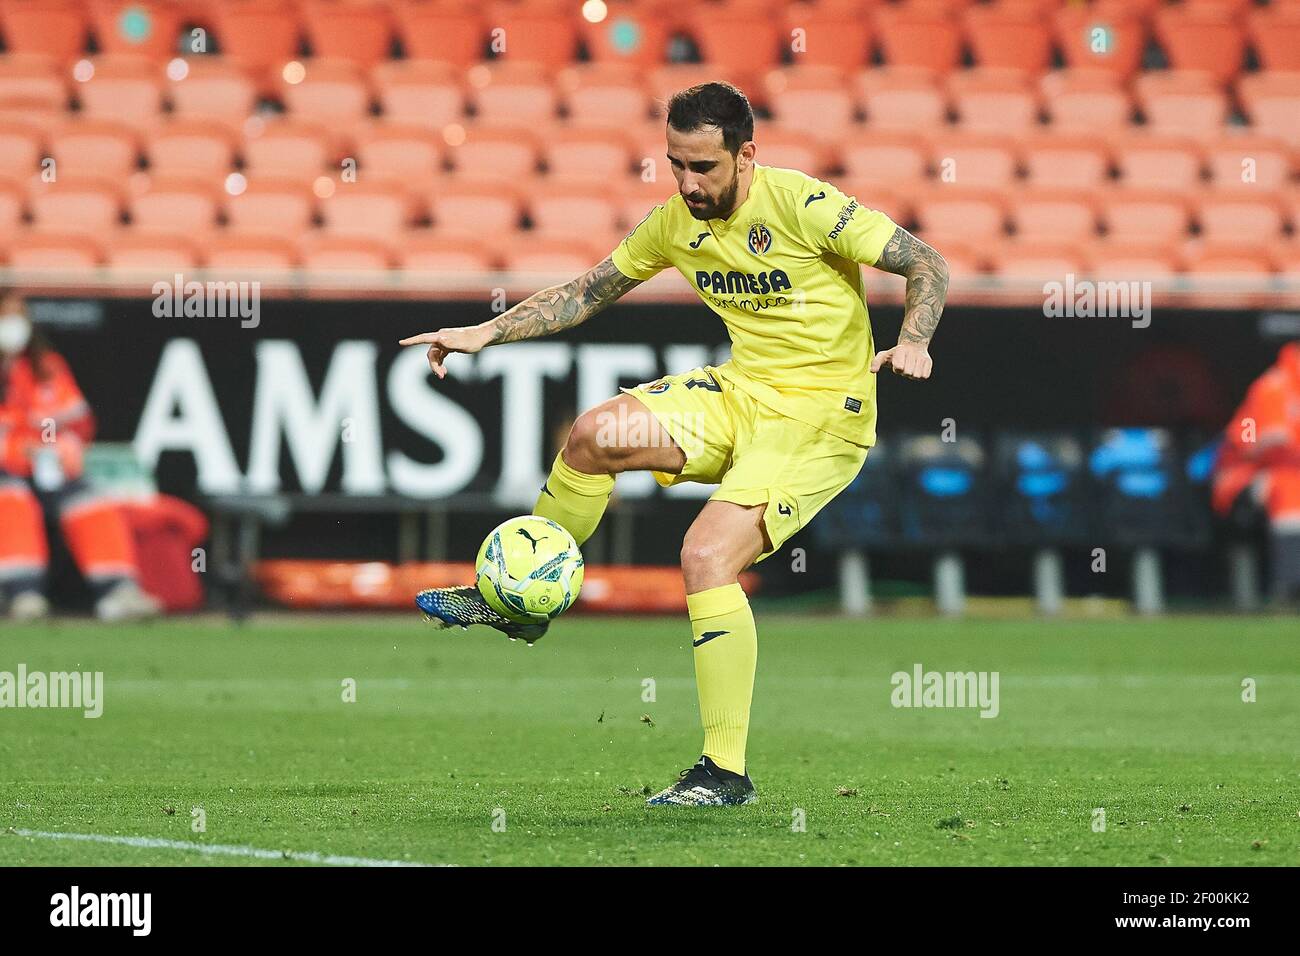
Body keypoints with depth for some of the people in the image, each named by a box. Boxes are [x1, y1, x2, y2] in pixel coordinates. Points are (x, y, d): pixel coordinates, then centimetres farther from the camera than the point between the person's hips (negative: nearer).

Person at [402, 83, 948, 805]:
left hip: (822, 413, -6)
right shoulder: (676, 222, 1)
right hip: (741, 392, 6)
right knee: (596, 434, -15)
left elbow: (926, 263, -14)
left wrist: (913, 343, -32)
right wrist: (485, 334, 6)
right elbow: (587, 294, 15)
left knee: (707, 556, -23)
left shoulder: (803, 205, -19)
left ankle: (727, 772, -16)